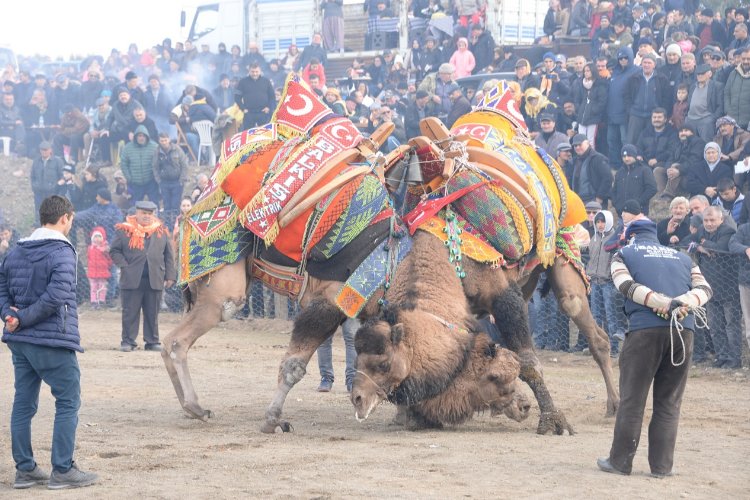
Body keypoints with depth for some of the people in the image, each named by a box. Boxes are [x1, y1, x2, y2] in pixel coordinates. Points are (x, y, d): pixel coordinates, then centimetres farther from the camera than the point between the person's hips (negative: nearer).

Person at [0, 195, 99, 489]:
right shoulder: (62, 252, -12)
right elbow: (56, 296, -21)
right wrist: (24, 318, -14)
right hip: (53, 341, -7)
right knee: (68, 403, 1)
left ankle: (24, 469, 16)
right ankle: (62, 471, 0)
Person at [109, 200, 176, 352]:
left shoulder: (161, 231, 11)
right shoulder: (124, 231, 4)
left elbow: (169, 256, 11)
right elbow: (114, 251, 6)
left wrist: (170, 276, 4)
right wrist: (124, 266, -6)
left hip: (155, 280, 2)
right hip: (131, 280, -2)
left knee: (152, 313, 7)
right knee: (130, 312, 2)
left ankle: (152, 341, 14)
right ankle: (128, 341, 8)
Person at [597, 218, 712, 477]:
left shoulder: (624, 254, 16)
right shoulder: (682, 257, 25)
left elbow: (626, 285, -3)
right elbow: (704, 288, 10)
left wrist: (663, 303, -11)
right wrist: (684, 303, -7)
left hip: (645, 329, -3)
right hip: (683, 331, 3)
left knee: (632, 400, 4)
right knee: (669, 403, 9)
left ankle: (620, 461, 8)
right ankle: (662, 466, 9)